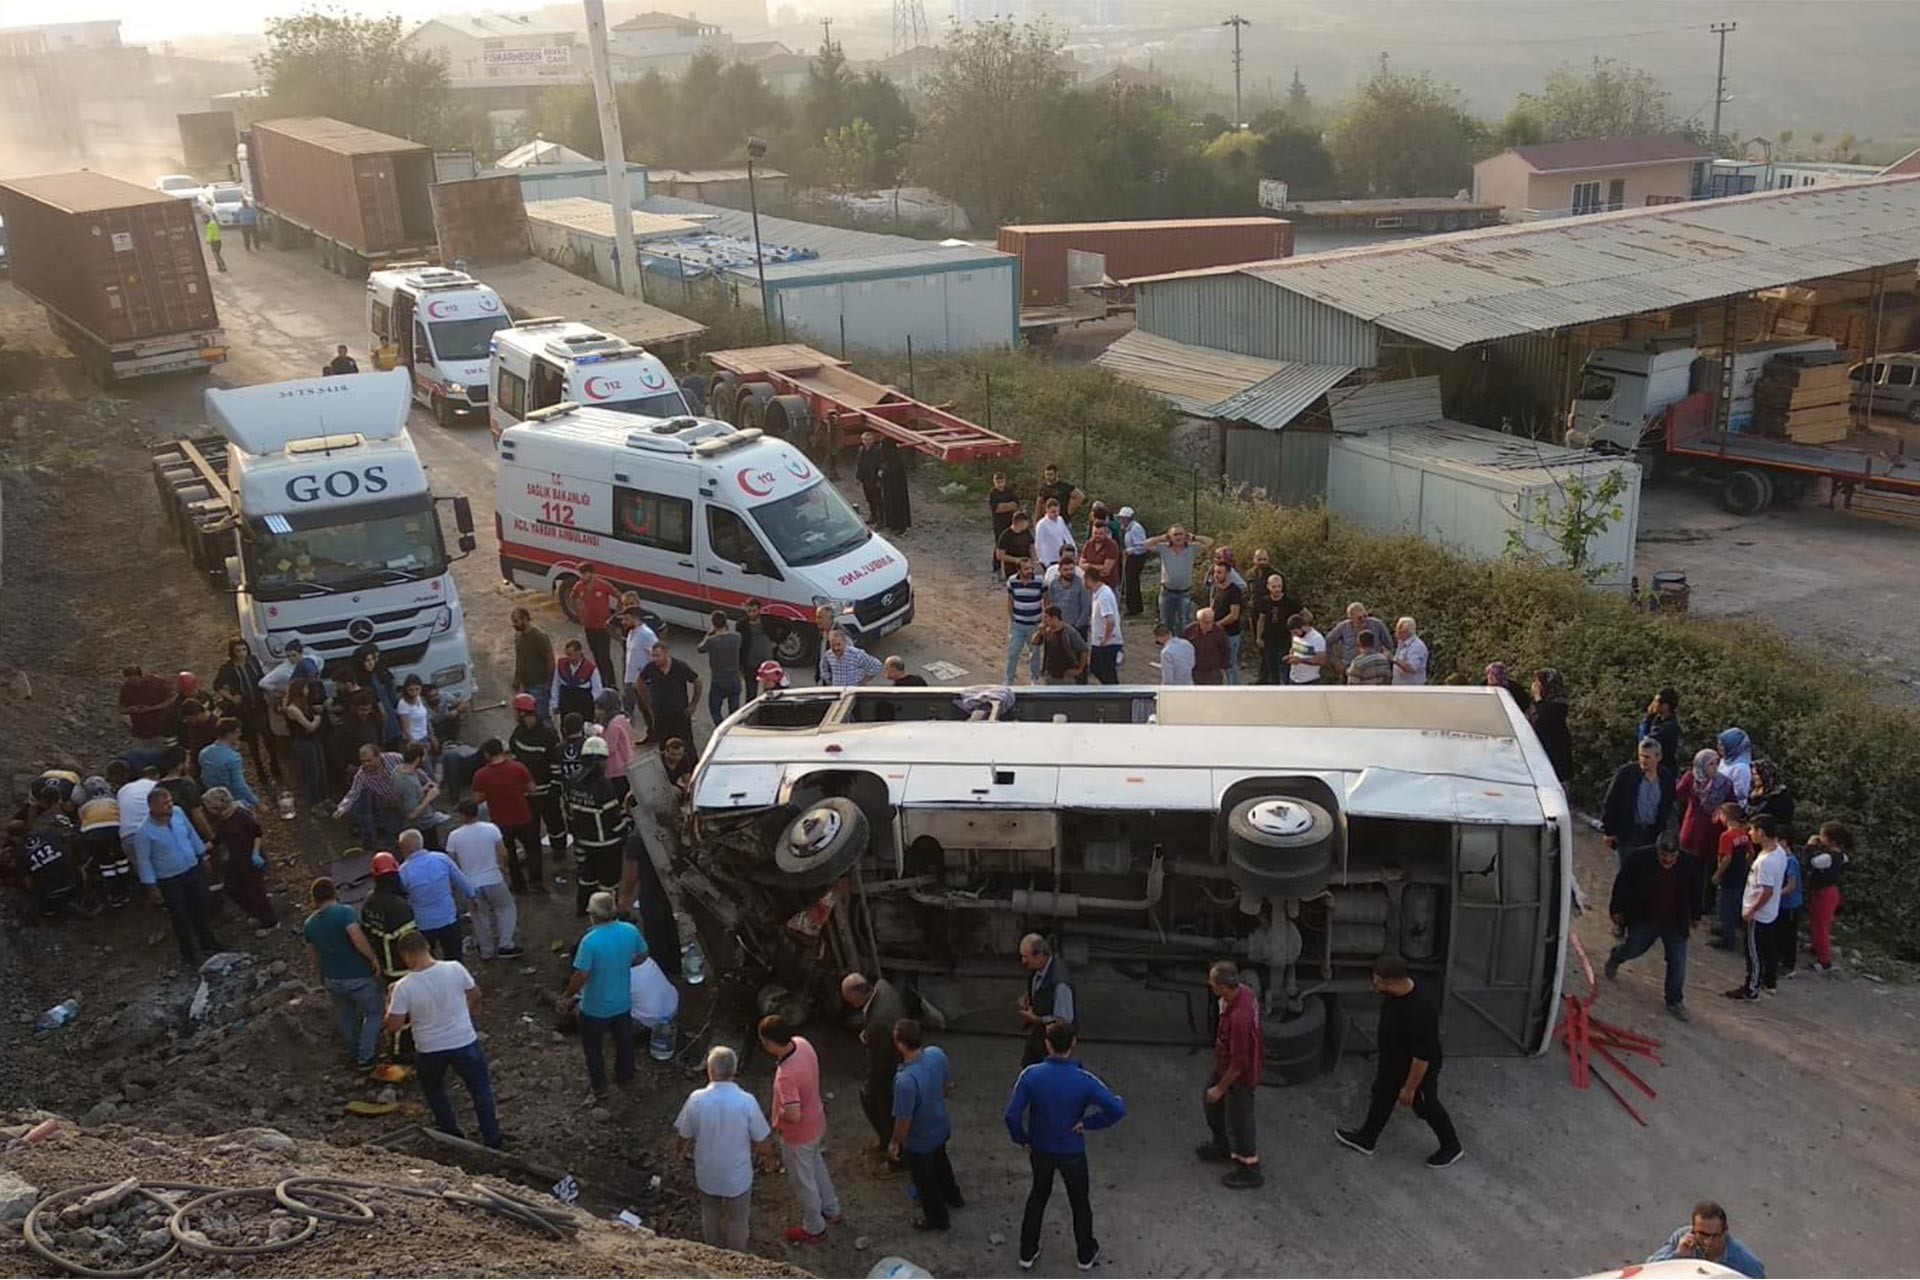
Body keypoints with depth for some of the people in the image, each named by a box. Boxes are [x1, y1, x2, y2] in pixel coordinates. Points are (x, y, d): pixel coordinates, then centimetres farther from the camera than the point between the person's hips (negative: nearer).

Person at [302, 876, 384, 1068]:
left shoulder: (310, 924, 3)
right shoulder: (345, 912, -18)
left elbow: (312, 955, 13)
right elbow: (358, 939, -31)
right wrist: (374, 958, -19)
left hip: (332, 979, 6)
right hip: (357, 977, -6)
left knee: (345, 1017, 25)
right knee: (373, 1012, 15)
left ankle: (355, 1054, 40)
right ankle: (365, 1057, 13)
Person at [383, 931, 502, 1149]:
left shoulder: (404, 987, -19)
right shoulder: (455, 969, -14)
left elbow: (392, 1026, -12)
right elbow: (475, 996, 3)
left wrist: (390, 1003, 6)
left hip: (429, 1050, 0)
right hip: (465, 1043, 1)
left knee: (433, 1088, 30)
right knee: (481, 1090, 18)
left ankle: (450, 1134, 35)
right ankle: (492, 1140, 21)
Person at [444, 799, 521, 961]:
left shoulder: (454, 836, -9)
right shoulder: (491, 829, -11)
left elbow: (453, 862, -1)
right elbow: (502, 854, -8)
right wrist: (504, 868, 11)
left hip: (471, 883, 2)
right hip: (493, 879, -1)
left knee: (481, 915, 18)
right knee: (506, 909, 17)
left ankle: (486, 951, 28)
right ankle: (505, 945, 9)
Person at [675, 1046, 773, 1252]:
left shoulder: (696, 1099, -22)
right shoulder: (746, 1102, -26)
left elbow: (685, 1138, -7)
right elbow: (764, 1143, -16)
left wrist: (682, 1152, 17)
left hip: (707, 1175, 2)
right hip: (738, 1177, -2)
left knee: (711, 1215, 29)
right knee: (737, 1220, 24)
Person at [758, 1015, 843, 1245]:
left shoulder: (785, 1075, -40)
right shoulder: (801, 1043, -15)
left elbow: (793, 1116, -41)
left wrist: (775, 1114, -21)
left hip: (798, 1135, -8)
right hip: (816, 1122, 8)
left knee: (803, 1180, 17)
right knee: (816, 1165, 31)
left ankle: (814, 1229, 40)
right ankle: (831, 1210, 52)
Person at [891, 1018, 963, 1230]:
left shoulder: (906, 1081, -42)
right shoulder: (936, 1053, -22)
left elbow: (904, 1121, -27)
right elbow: (949, 1084, -2)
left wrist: (894, 1142, -8)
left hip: (919, 1141, -6)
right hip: (941, 1127, 6)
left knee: (924, 1180, 22)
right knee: (940, 1161, 35)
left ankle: (937, 1218, 46)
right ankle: (953, 1196, 59)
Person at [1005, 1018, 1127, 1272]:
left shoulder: (1031, 1075, -24)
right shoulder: (1084, 1080, -26)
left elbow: (1012, 1115, -23)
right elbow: (1118, 1110, -28)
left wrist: (1021, 1139, -4)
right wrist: (1087, 1123, -15)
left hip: (1040, 1149, 1)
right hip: (1072, 1153, -1)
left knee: (1038, 1194, 27)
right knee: (1080, 1201, 23)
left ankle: (1027, 1253, 38)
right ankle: (1085, 1255, 41)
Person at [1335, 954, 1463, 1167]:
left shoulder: (1420, 1011, -42)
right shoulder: (1397, 992, -16)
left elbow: (1422, 1057, -32)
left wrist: (1409, 1088, -21)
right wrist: (1380, 1036, 21)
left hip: (1418, 1070, -8)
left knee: (1427, 1107, 16)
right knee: (1382, 1097, 24)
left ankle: (1451, 1147, 42)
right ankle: (1366, 1139, 45)